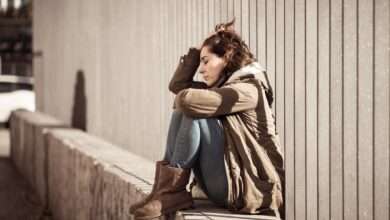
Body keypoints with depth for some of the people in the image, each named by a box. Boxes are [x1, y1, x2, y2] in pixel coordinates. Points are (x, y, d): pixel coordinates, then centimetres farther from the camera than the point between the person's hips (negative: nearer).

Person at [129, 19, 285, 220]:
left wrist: (181, 102, -2)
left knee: (193, 114, -19)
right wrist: (199, 49, 10)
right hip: (223, 186, 9)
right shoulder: (222, 87, 15)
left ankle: (172, 191, -12)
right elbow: (177, 85, 15)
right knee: (182, 111, 3)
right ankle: (167, 185, -5)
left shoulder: (247, 89, -13)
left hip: (245, 187, -9)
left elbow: (187, 100, -25)